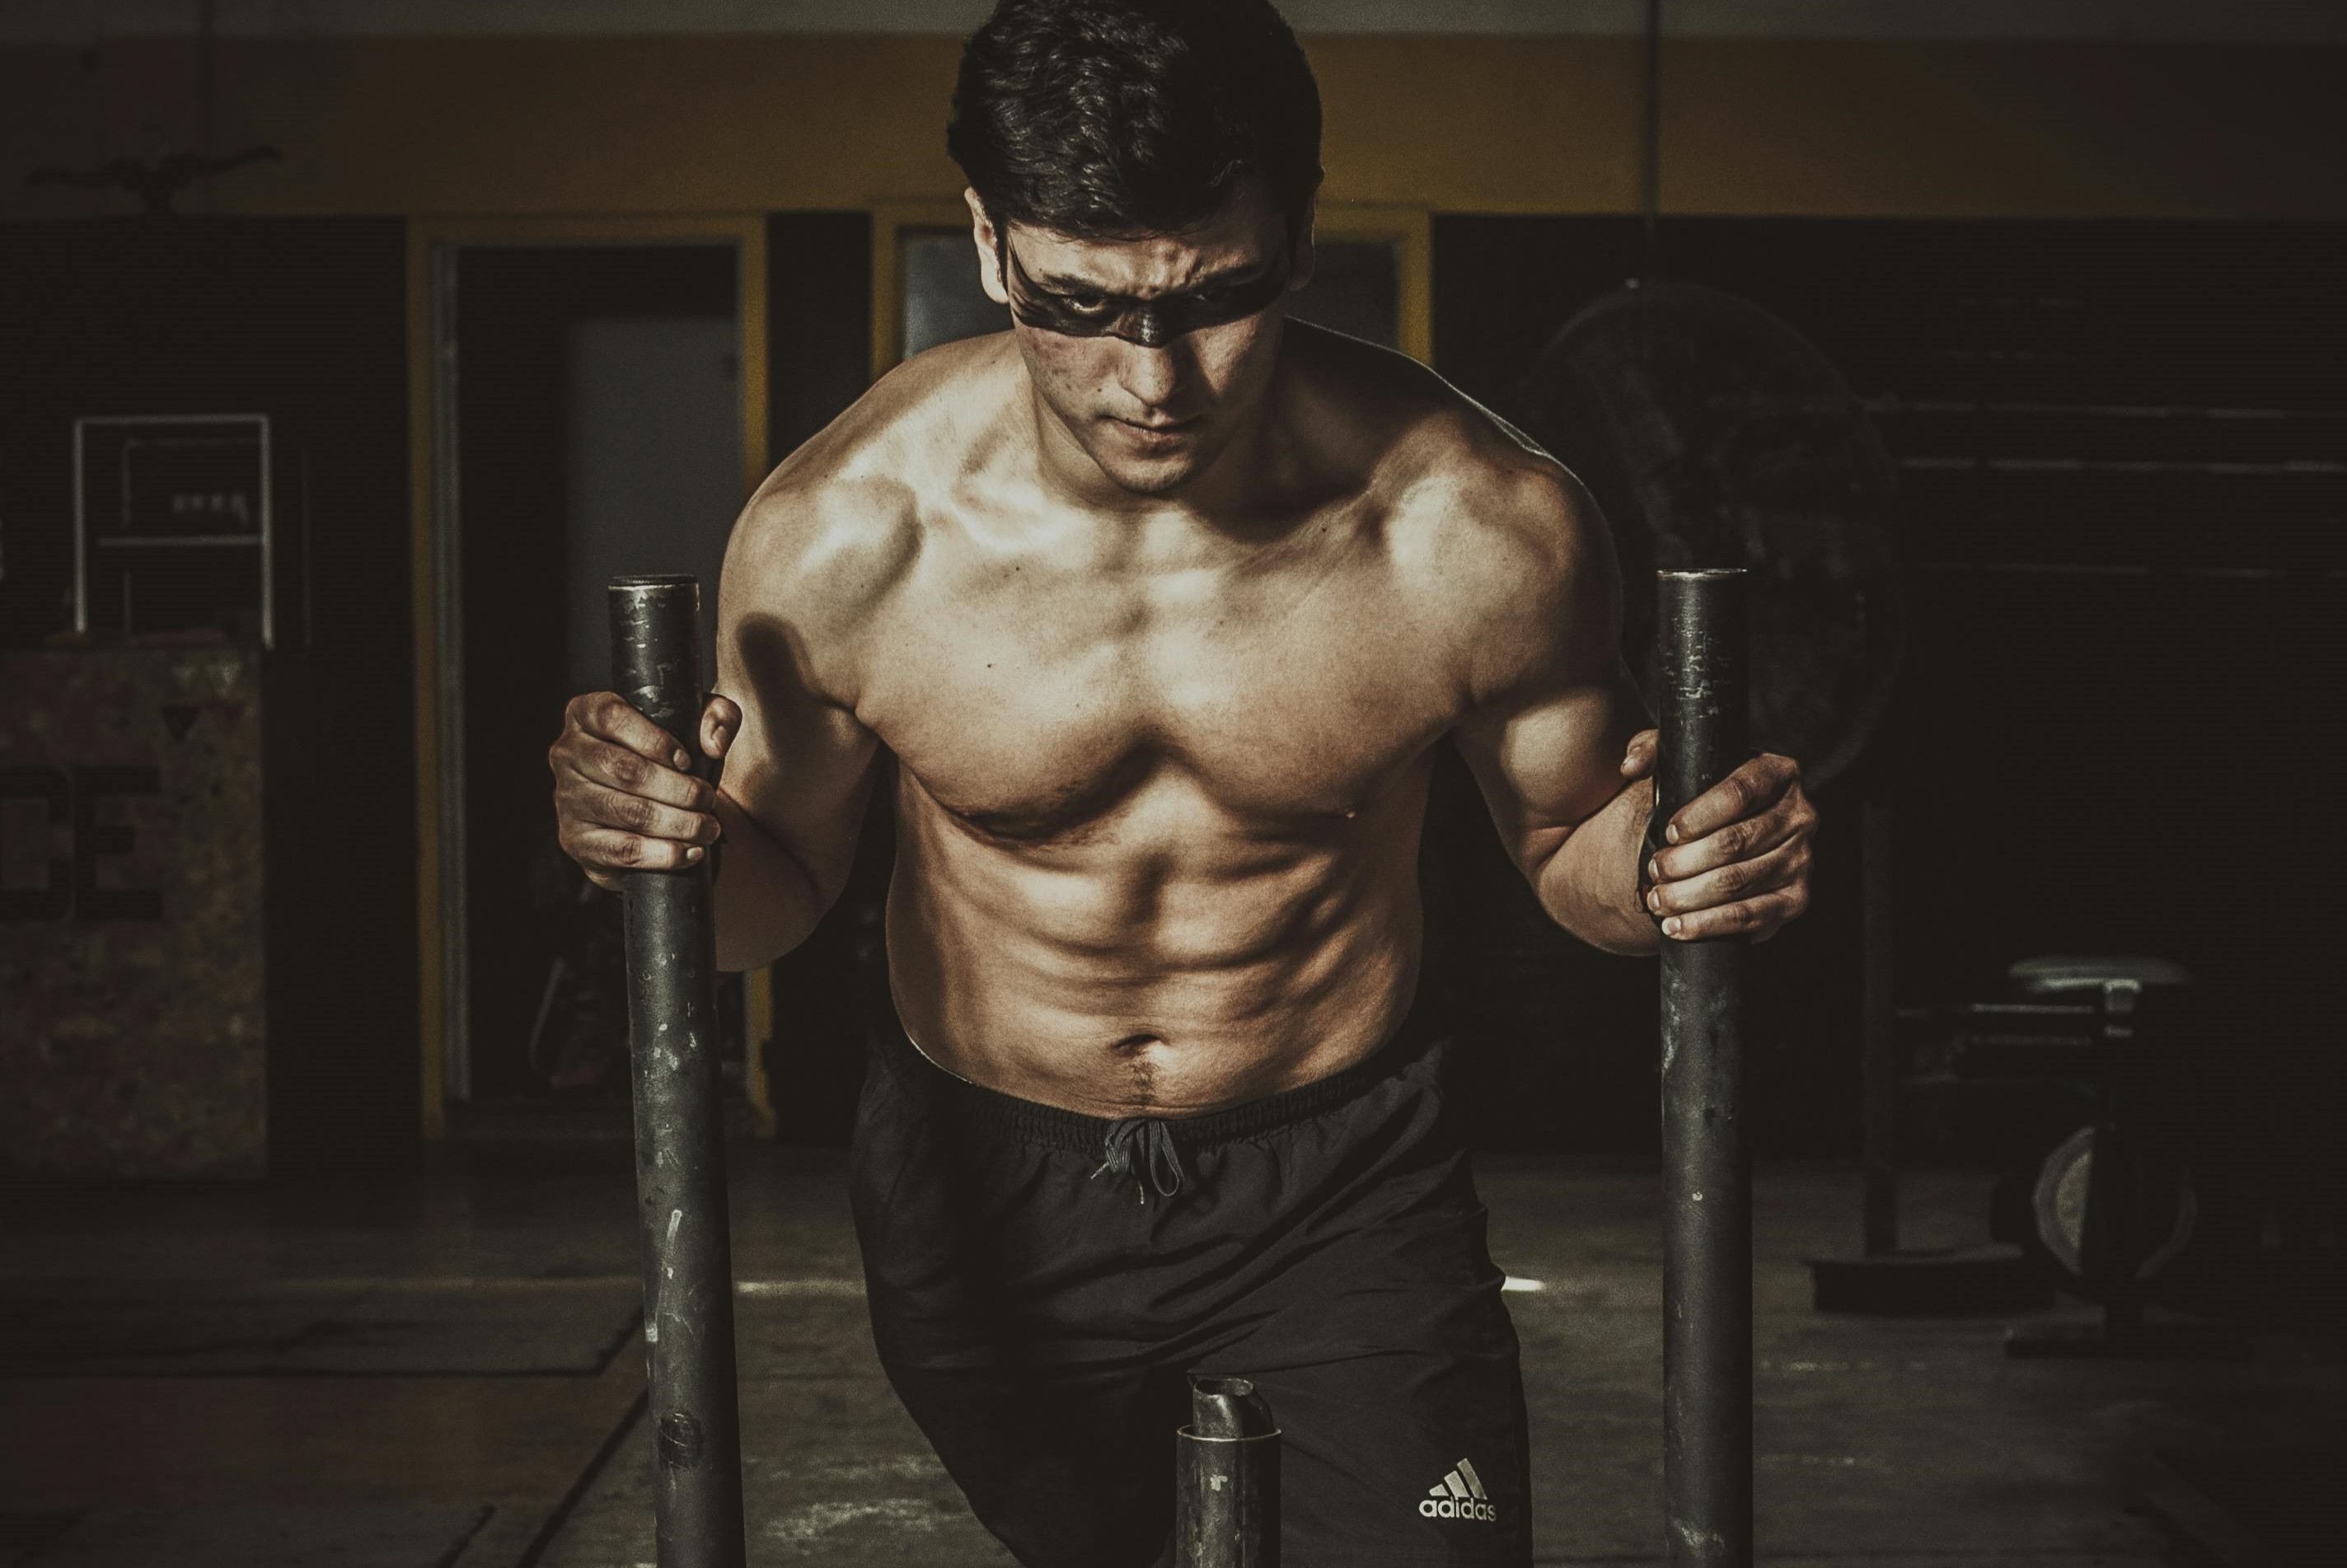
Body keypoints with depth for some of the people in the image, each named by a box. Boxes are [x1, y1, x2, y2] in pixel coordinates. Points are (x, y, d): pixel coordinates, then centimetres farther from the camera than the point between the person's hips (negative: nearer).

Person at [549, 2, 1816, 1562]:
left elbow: (1572, 837, -3)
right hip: (986, 1194, 1)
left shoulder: (1481, 528, -22)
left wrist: (1668, 859, -26)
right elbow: (779, 876, -3)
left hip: (1350, 1184, -1)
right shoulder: (841, 539, -20)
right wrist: (670, 843, -26)